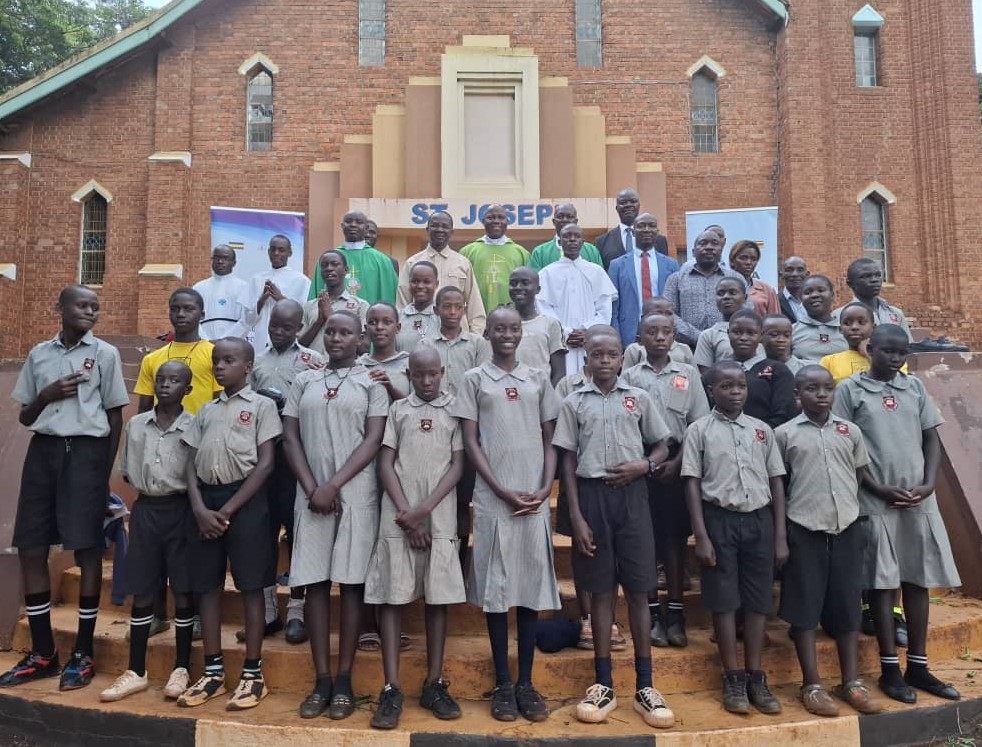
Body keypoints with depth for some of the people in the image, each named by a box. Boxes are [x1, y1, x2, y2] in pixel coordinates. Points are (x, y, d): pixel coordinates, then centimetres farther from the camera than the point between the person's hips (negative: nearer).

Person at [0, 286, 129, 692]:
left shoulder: (105, 354, 1)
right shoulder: (39, 353, 11)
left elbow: (115, 417, 2)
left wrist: (105, 471, -3)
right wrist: (47, 395, -6)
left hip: (86, 450, -4)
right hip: (43, 449, 4)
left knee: (87, 548, -2)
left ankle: (83, 653, 10)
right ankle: (43, 652, 18)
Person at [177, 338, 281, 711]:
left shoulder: (261, 405, 1)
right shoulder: (206, 410, 16)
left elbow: (265, 464, -7)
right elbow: (191, 463, 10)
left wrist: (228, 510, -11)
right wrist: (200, 508, -7)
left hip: (245, 502, -5)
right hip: (206, 502, 5)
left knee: (250, 587, 0)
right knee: (207, 586, 8)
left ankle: (252, 674, 9)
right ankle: (213, 672, 19)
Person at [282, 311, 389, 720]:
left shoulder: (372, 383, 5)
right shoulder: (304, 381, 13)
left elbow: (373, 441, -4)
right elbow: (290, 438, 7)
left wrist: (334, 486, -12)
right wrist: (312, 488, -5)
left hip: (356, 495, -2)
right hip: (311, 495, 3)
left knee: (351, 583, 0)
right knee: (315, 584, 3)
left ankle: (344, 681, 9)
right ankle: (321, 680, 11)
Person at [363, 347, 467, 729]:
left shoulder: (455, 410, 8)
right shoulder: (397, 409, 10)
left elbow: (457, 466, 1)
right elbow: (385, 464, 4)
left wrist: (424, 510, -9)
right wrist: (406, 514, -7)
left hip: (440, 518, 0)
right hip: (397, 517, 0)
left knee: (437, 597, 4)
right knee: (392, 596, -2)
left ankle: (434, 684, 15)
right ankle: (391, 689, 3)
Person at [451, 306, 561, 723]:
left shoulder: (538, 381, 11)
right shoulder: (474, 380, 4)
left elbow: (549, 440, 11)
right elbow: (470, 443, -1)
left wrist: (545, 488, -4)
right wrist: (502, 491, -9)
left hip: (535, 499, 2)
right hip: (493, 498, -2)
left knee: (532, 586, 5)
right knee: (495, 587, 2)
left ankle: (526, 683, 15)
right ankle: (502, 684, 13)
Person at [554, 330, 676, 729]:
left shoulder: (639, 398, 7)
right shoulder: (574, 402, 5)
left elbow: (662, 447, 12)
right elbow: (568, 461, 2)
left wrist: (642, 465, -11)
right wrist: (576, 516, -5)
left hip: (631, 494, 0)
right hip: (592, 495, 0)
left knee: (638, 589, 3)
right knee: (601, 590, 6)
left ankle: (644, 685, 12)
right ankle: (603, 684, 15)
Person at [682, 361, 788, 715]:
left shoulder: (762, 429, 8)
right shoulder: (699, 430, -2)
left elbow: (776, 482, 9)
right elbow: (692, 484, -4)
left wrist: (780, 535, 5)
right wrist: (701, 535, -10)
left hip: (759, 519, 3)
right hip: (720, 519, -3)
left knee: (758, 600, 7)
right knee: (724, 600, 2)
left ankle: (755, 677, 18)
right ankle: (733, 679, 13)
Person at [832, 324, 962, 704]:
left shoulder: (915, 387, 9)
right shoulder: (850, 389, -3)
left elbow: (932, 439, 10)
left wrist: (928, 484, -5)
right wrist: (880, 489, -11)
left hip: (919, 498, 4)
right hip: (875, 500, -4)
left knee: (919, 578, 9)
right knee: (883, 581, 1)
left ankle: (918, 666, 21)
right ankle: (890, 669, 11)